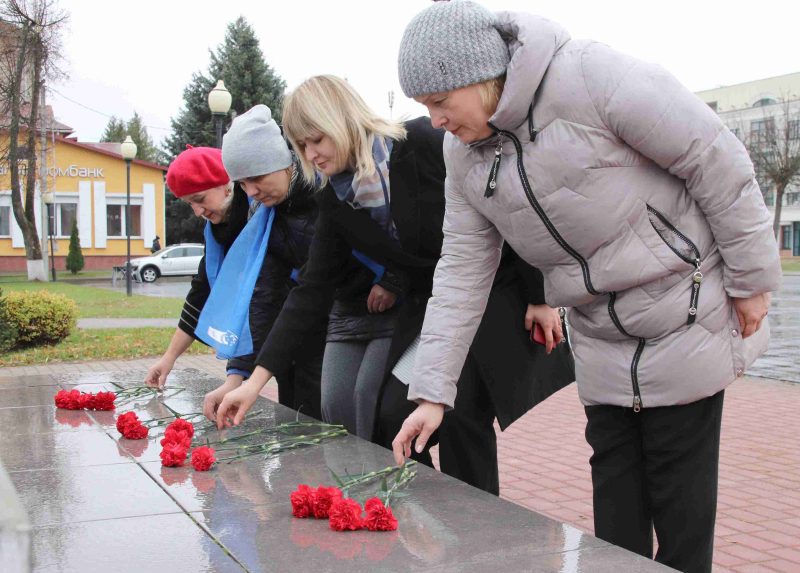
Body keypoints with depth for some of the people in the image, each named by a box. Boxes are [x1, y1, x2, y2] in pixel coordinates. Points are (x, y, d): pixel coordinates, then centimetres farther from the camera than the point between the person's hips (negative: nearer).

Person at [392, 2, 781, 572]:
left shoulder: (591, 76, -23)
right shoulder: (465, 154, -1)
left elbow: (716, 157, -17)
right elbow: (461, 274, 1)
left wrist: (752, 278, -11)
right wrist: (433, 392, -5)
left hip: (683, 321, -6)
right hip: (601, 346, 6)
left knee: (681, 503, 3)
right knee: (615, 503, 11)